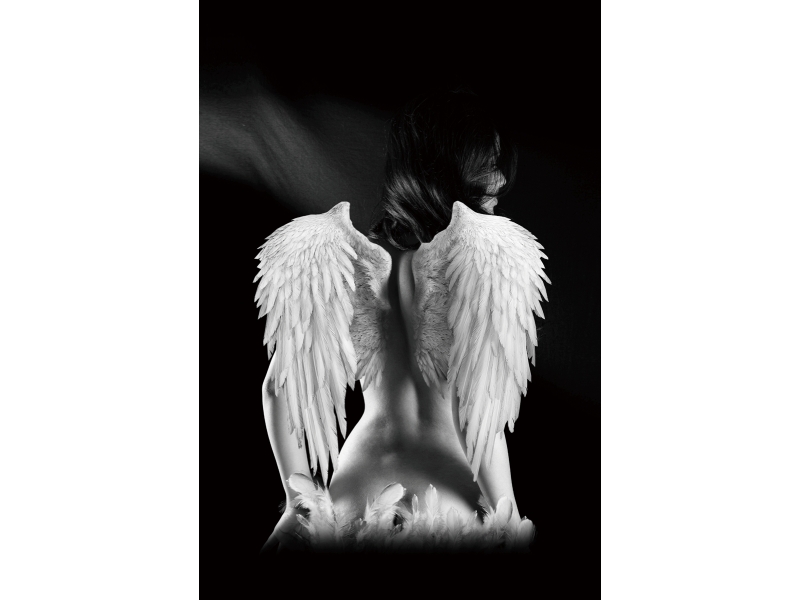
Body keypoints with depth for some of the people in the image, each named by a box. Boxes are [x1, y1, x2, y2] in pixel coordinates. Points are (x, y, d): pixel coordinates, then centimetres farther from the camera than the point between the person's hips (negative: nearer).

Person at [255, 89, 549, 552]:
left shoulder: (340, 252, -3)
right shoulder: (481, 252, -16)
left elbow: (277, 387, 0)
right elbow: (479, 411, -16)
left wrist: (300, 498, 7)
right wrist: (511, 524, -6)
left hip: (355, 496, 4)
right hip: (441, 491, -3)